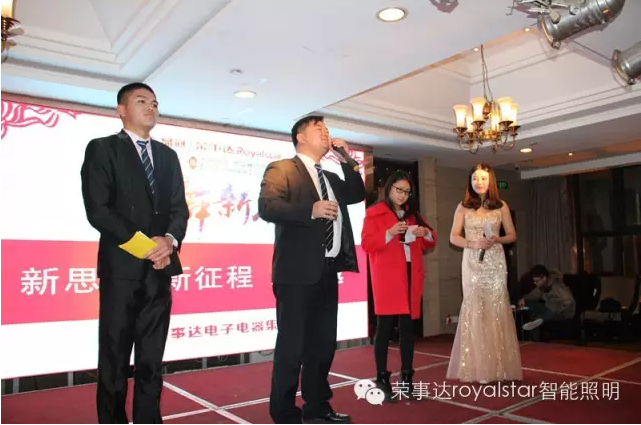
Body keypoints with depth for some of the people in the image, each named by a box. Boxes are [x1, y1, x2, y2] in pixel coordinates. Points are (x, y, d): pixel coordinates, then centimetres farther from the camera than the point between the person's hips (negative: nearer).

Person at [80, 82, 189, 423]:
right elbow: (98, 210, -9)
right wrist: (144, 243, -15)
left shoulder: (168, 155, 17)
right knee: (114, 358, 4)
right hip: (122, 267, -4)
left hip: (160, 267, 5)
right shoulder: (102, 149, 2)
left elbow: (179, 207, 9)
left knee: (152, 358, 11)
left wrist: (170, 239, -11)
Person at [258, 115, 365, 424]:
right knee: (292, 343, 0)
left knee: (323, 342, 15)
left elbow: (357, 195, 20)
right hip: (298, 272, -8)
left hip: (327, 271, 8)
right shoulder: (281, 169, -2)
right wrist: (311, 210, -26)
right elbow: (266, 207, -16)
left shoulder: (330, 178, 23)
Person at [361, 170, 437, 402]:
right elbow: (367, 244, -8)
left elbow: (429, 243, 21)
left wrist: (426, 233, -1)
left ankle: (407, 379, 15)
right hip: (387, 277, -5)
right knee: (385, 327, -5)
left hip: (411, 275, 6)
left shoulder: (413, 214, 20)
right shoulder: (374, 213, 2)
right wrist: (390, 233, -20)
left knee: (408, 327, 8)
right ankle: (382, 380, 2)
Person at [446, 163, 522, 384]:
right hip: (472, 262, 0)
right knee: (474, 309, -2)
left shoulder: (501, 206, 6)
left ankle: (500, 366, 8)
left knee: (497, 309, -2)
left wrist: (498, 239, -12)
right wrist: (473, 244, -15)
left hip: (495, 262, 0)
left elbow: (512, 235, 8)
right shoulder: (463, 207, 5)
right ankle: (477, 367, 6)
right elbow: (453, 237, 2)